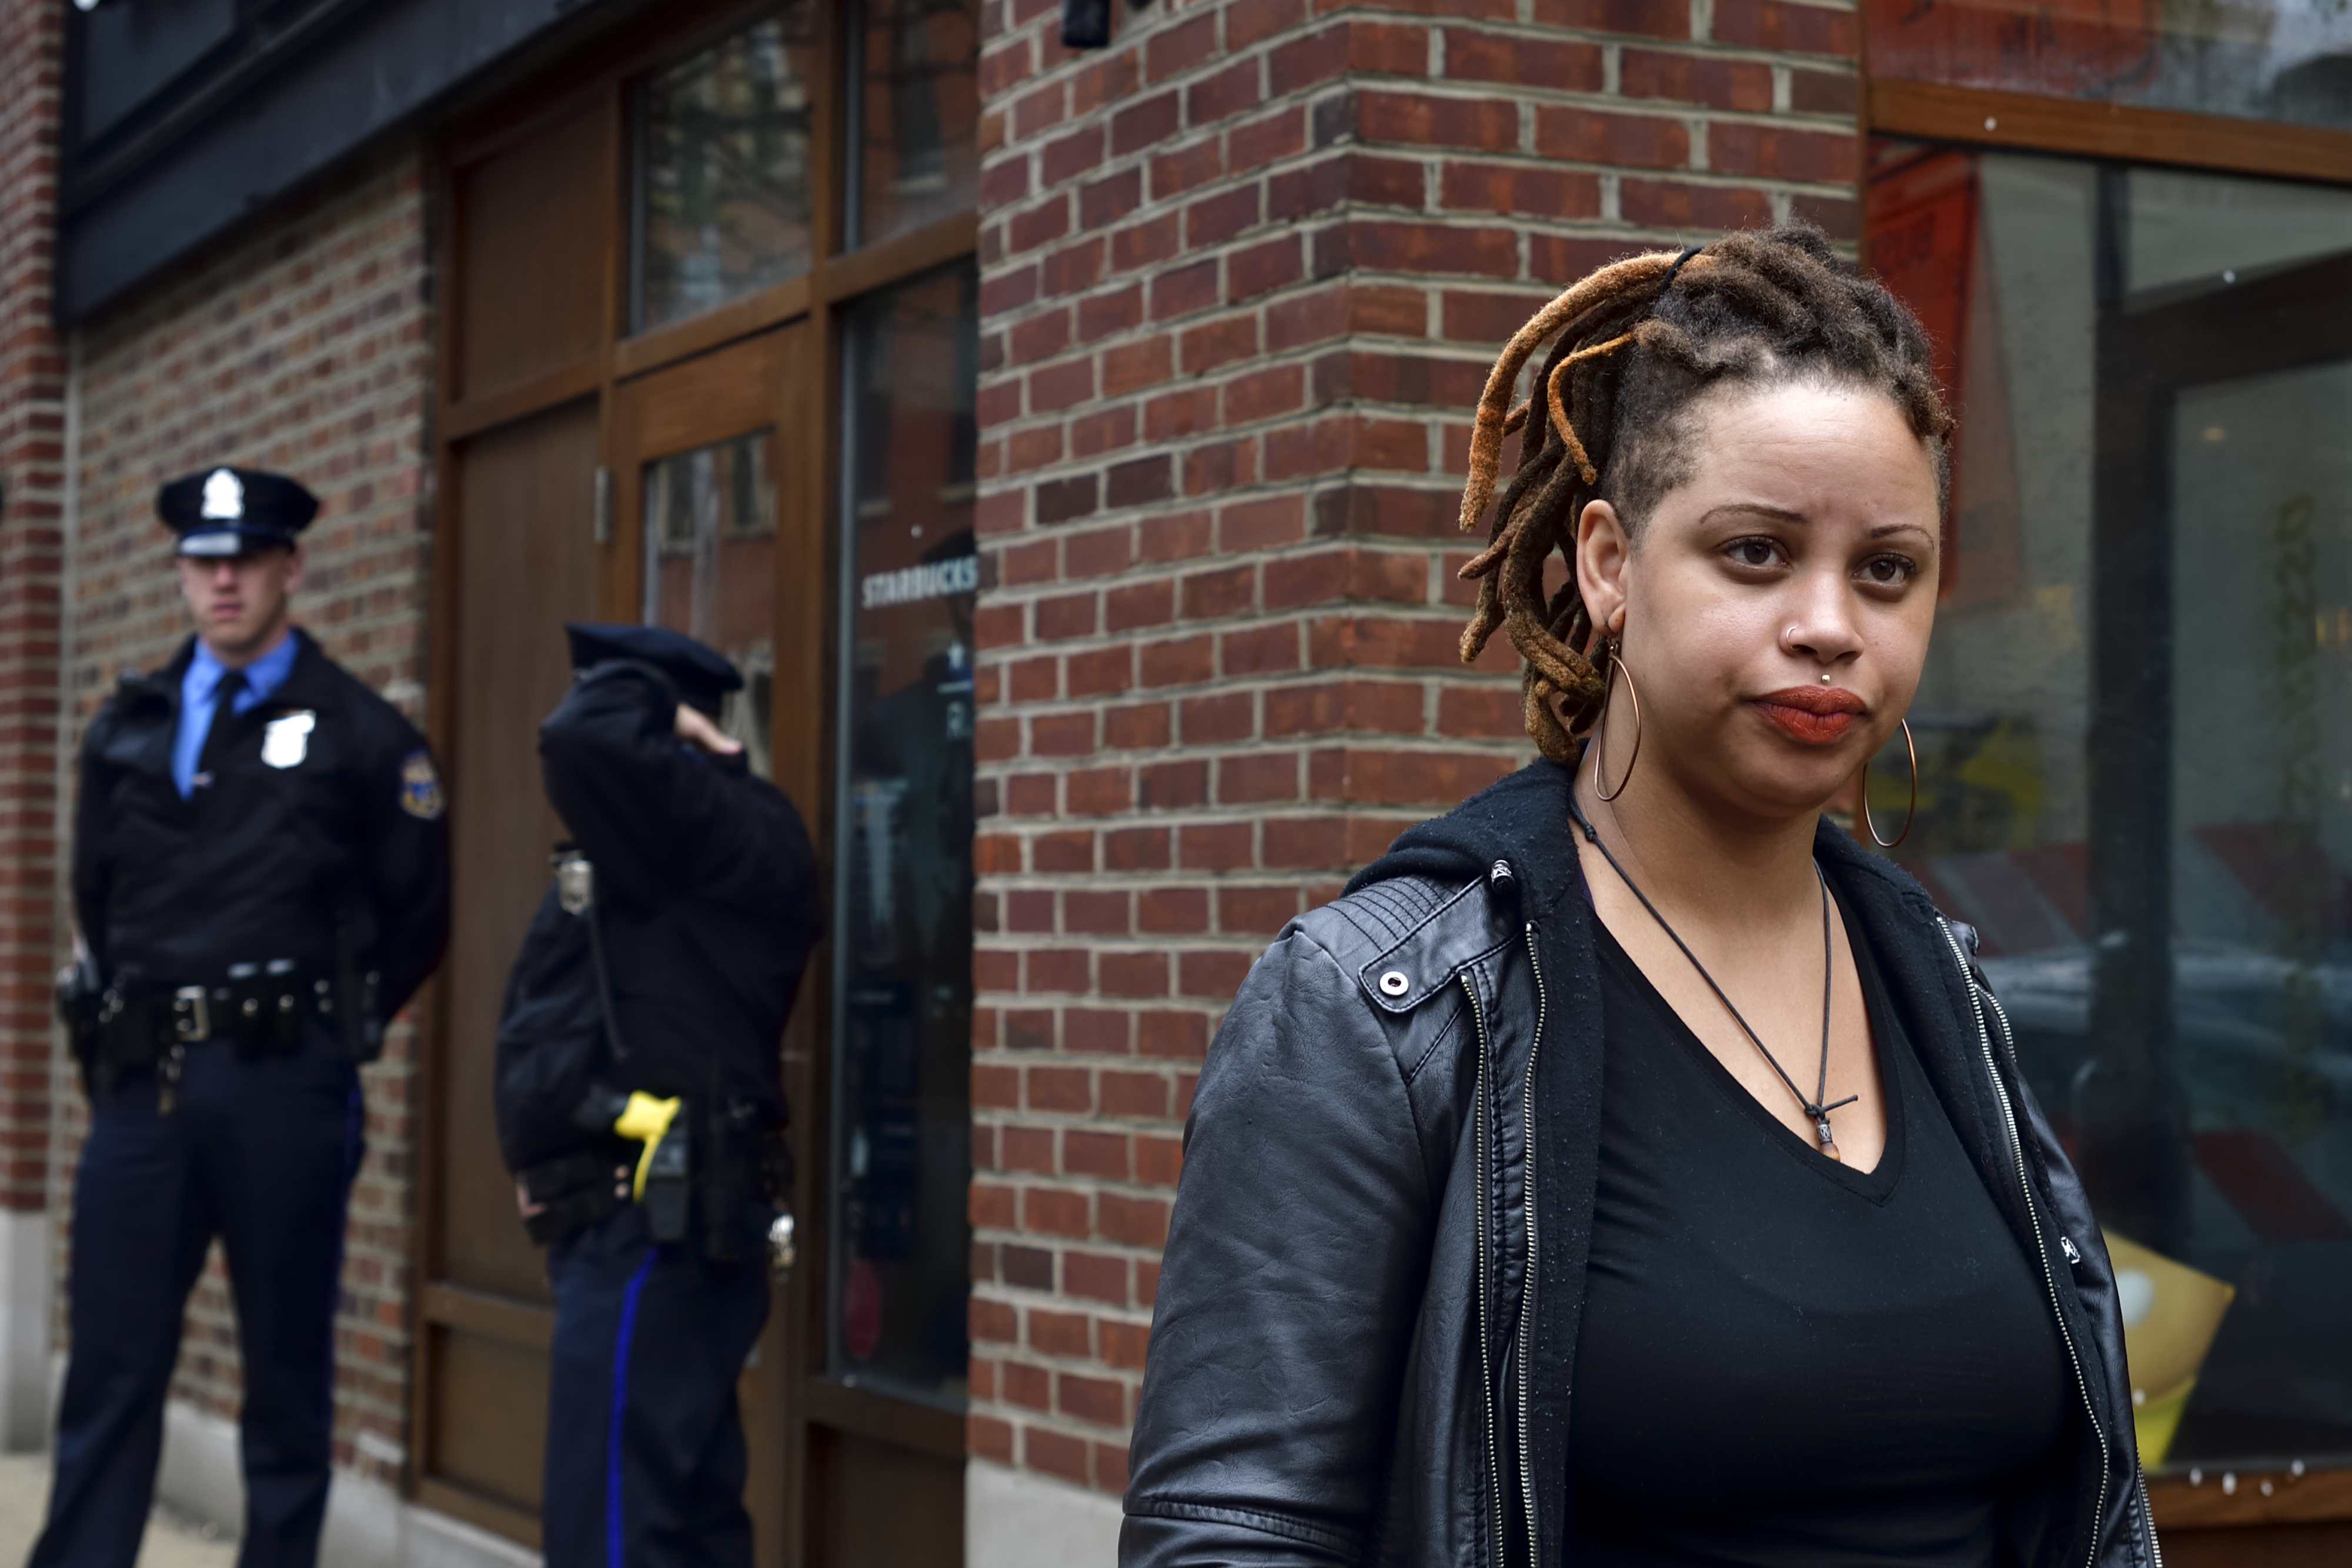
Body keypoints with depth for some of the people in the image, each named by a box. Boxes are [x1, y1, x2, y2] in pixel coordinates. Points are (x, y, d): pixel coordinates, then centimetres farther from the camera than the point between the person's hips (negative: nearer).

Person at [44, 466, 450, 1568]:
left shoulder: (361, 734, 1)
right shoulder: (127, 727, 11)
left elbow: (417, 918, 5)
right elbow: (94, 896, 20)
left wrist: (326, 1030, 7)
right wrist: (134, 1021, 13)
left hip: (282, 1089, -3)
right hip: (141, 1080, 3)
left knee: (287, 1372, 5)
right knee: (109, 1364, 2)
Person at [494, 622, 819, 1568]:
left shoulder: (731, 831, -12)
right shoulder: (645, 856, 19)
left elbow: (584, 741, -29)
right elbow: (576, 1025, 23)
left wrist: (651, 709, -9)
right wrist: (552, 1158, 11)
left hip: (657, 1232, -11)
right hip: (633, 1225, 11)